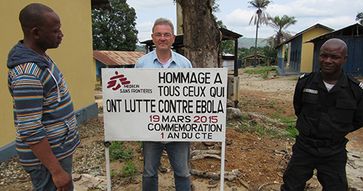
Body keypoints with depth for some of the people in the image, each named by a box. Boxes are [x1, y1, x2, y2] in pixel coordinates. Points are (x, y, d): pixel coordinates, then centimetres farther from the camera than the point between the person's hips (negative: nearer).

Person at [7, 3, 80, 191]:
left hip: (58, 148, 9)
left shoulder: (40, 57, 5)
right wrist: (57, 171, -22)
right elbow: (30, 131, -26)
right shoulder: (28, 73, -25)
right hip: (47, 155, -9)